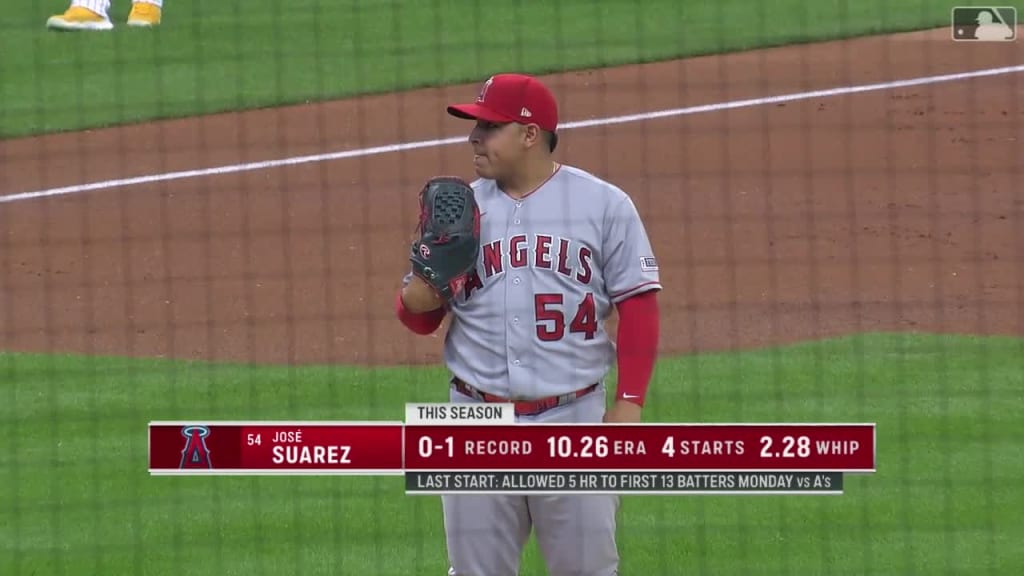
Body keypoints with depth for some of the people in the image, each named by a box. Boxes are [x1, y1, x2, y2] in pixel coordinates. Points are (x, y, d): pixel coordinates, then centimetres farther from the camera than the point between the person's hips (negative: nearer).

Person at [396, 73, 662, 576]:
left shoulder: (603, 205, 0)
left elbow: (639, 306, 0)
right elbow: (417, 316, 11)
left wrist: (629, 404, -8)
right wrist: (426, 282, -13)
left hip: (574, 419, -3)